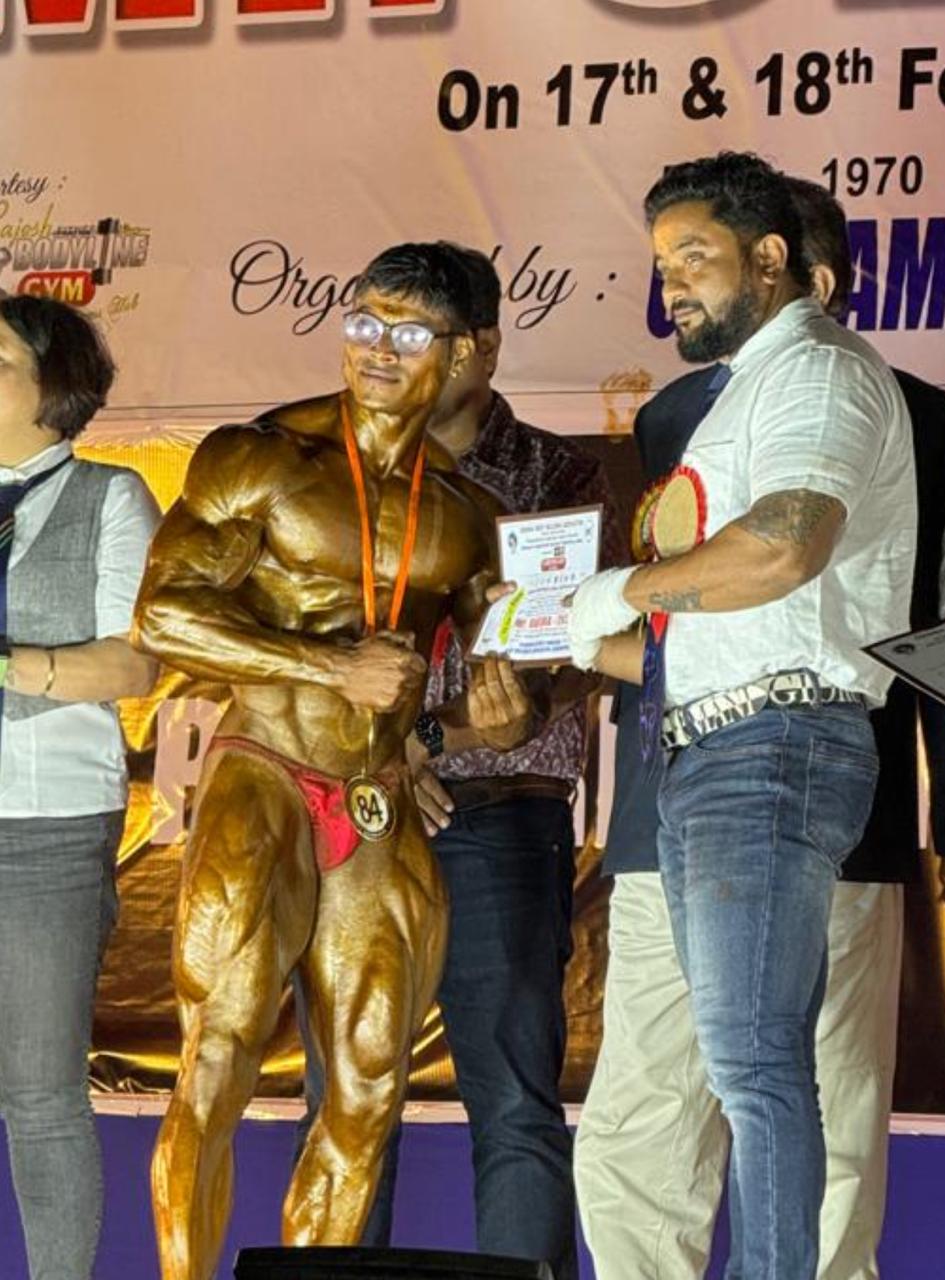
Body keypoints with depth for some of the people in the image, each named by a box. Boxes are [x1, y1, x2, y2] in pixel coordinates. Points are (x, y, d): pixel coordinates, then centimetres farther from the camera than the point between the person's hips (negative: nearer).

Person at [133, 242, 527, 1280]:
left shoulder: (462, 512, 10)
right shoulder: (259, 459, -4)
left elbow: (492, 668, 22)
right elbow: (164, 616, -12)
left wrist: (492, 704, -3)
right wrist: (338, 670, -17)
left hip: (385, 817, 5)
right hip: (262, 784, -5)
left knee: (368, 1094, 6)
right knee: (215, 1072, -13)